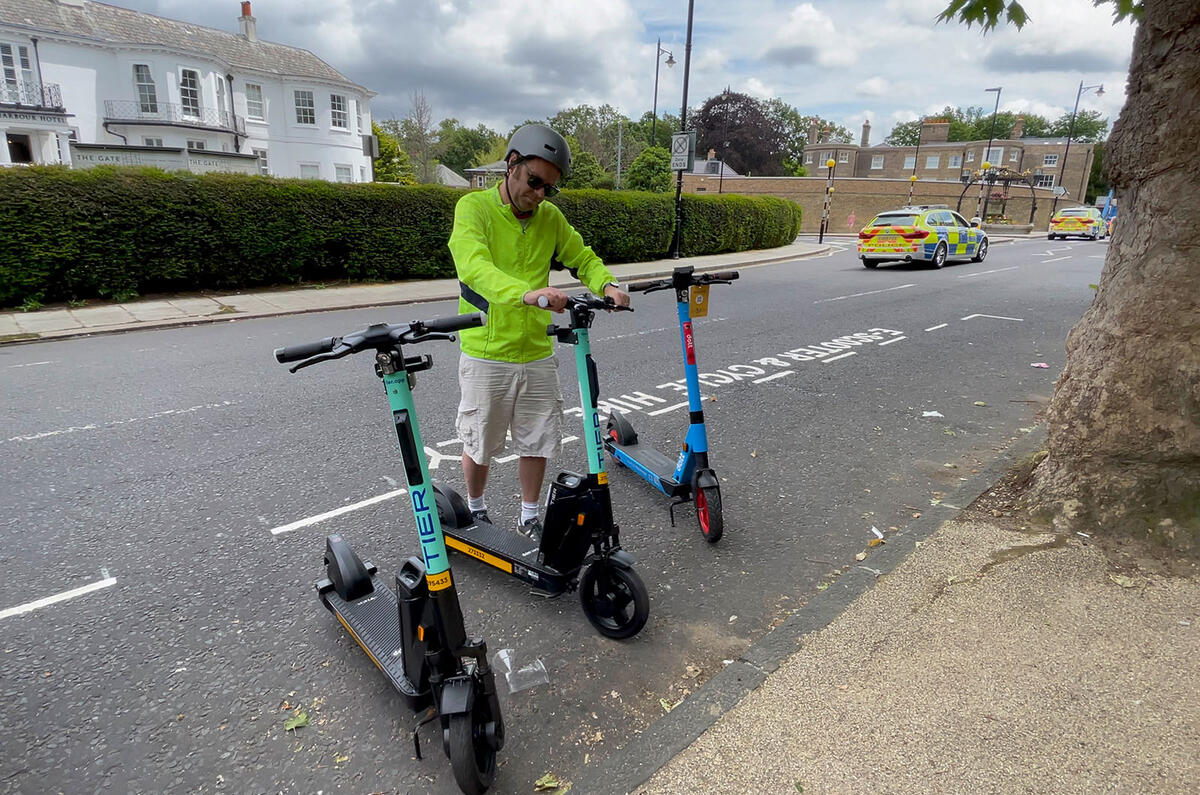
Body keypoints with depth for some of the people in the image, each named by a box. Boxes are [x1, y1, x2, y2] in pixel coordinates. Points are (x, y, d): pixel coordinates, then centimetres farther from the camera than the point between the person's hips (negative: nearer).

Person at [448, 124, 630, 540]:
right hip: (486, 355, -4)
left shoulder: (550, 217, 5)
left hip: (537, 354, 4)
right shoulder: (474, 207, -10)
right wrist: (526, 293, -46)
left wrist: (607, 284, -13)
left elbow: (583, 258, 11)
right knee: (479, 444, 11)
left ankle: (529, 519, 32)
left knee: (537, 442, 12)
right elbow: (474, 267, -27)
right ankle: (476, 511, 37)